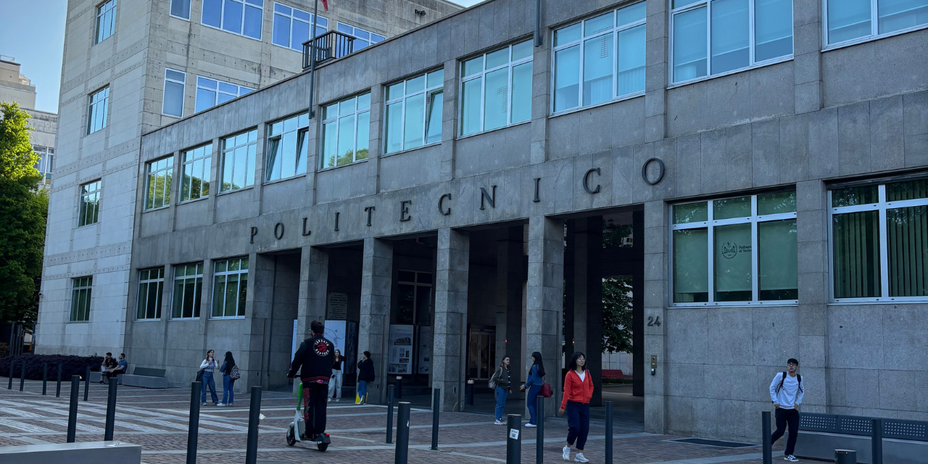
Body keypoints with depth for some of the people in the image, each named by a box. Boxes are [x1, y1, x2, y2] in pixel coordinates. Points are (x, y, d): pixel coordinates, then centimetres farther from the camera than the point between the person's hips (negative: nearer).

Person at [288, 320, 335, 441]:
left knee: (309, 406, 0)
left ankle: (309, 433, 0)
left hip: (309, 378, -3)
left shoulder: (307, 343, -2)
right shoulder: (330, 345, 12)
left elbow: (297, 360, -2)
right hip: (324, 379, 4)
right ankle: (320, 431, 1)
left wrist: (291, 373, 9)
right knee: (321, 406, 7)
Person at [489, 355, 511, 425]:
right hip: (500, 387, -8)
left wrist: (509, 389, 16)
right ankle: (497, 420, -4)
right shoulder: (500, 369, -9)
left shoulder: (507, 369, 15)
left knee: (503, 404, 8)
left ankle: (500, 419, 13)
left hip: (505, 388, 8)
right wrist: (503, 381, -18)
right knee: (499, 403, -7)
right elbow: (495, 378, -14)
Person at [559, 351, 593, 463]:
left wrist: (589, 395, 8)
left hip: (585, 405, 5)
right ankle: (567, 448, 13)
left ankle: (579, 455, 10)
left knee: (584, 430, 2)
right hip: (573, 405, -5)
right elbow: (566, 391, -10)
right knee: (575, 428, -13)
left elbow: (591, 386, 26)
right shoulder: (570, 374, -7)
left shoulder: (587, 373, 9)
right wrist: (563, 406, -13)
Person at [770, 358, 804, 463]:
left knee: (794, 432, -2)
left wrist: (797, 402, 7)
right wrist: (775, 401, -7)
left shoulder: (799, 378, 5)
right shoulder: (781, 376, -8)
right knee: (780, 430, -9)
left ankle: (788, 454, 9)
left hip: (793, 409, 4)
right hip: (781, 408, -4)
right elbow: (772, 387, -1)